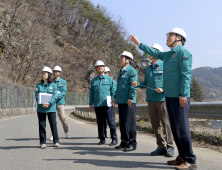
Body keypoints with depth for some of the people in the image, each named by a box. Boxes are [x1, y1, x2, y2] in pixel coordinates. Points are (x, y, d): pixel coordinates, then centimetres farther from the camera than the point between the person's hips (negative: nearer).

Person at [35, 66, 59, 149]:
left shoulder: (53, 85, 4)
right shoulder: (39, 85, 8)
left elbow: (55, 96, -5)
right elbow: (37, 96, 0)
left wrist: (49, 103, -22)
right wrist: (42, 104, -17)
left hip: (51, 108, -1)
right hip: (41, 108, 1)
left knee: (53, 124, 1)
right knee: (42, 125, 4)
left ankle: (56, 141, 13)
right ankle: (42, 143, 13)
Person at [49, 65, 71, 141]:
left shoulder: (63, 82, 7)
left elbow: (64, 92, -4)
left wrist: (58, 97, -20)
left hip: (60, 102, -2)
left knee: (63, 117, -5)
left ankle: (67, 132, 15)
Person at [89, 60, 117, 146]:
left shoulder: (109, 79, 9)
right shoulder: (93, 81, 15)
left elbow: (113, 91, 7)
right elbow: (91, 94, 16)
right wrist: (91, 104, 9)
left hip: (107, 104, -3)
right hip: (97, 105, 3)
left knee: (111, 122, -5)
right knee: (100, 122, 7)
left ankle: (114, 139, 1)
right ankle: (102, 139, 15)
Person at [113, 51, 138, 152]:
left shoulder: (131, 71, -7)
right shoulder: (121, 72, 20)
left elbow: (133, 86, -15)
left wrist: (130, 98, -20)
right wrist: (116, 97, 21)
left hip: (128, 102, -9)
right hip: (121, 101, 9)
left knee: (130, 122, -5)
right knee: (122, 122, 13)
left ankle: (132, 143, 2)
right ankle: (124, 142, 22)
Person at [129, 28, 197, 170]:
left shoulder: (183, 53, -7)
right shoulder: (168, 55, 19)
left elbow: (186, 75, -15)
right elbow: (153, 52, 34)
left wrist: (183, 94, -22)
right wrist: (138, 44, 37)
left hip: (179, 97, -9)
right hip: (169, 96, 9)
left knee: (182, 127, -10)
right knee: (175, 128, 10)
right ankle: (182, 157, 17)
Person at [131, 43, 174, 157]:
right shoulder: (148, 69, 18)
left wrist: (163, 89, -20)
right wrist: (137, 84, 4)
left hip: (162, 99, -6)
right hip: (150, 100, 7)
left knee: (166, 123, -4)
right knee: (155, 125, 8)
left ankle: (170, 147, 3)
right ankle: (161, 147, 16)